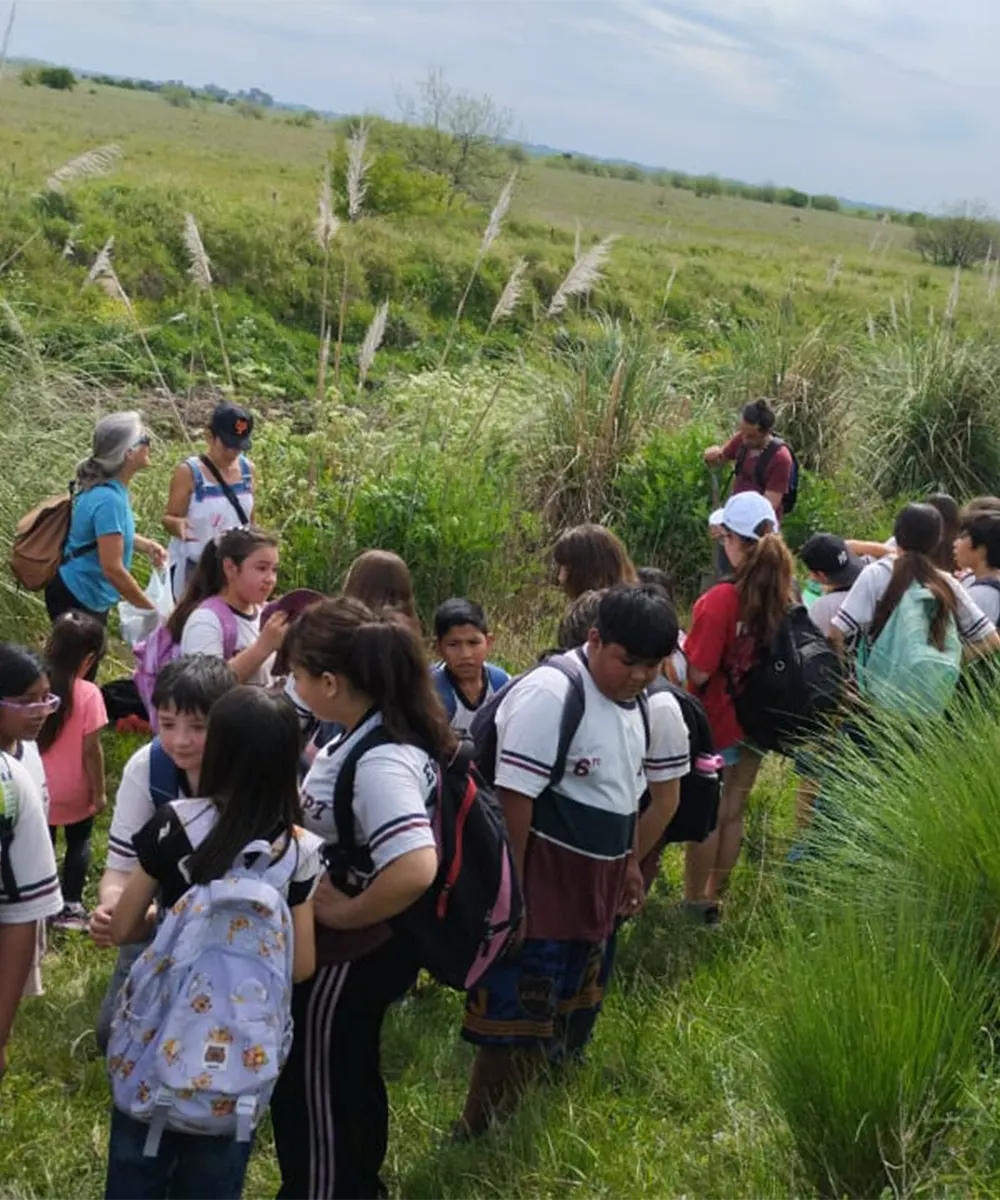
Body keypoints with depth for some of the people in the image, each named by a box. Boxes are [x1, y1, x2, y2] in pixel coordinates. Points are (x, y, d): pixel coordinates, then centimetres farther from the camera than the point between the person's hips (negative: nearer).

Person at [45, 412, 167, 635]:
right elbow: (113, 569, -30)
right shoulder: (109, 499, -30)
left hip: (91, 598, 9)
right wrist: (151, 608, -19)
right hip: (76, 600, -9)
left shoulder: (108, 488, -2)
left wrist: (145, 545, 2)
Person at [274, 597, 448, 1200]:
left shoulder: (380, 764, -33)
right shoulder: (382, 733, -4)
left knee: (311, 1090, 12)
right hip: (364, 947, 9)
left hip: (349, 952, -9)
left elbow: (415, 869, -43)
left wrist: (345, 913, -28)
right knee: (352, 1076, 28)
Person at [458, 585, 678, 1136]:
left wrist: (630, 863, 23)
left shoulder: (635, 702, 7)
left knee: (570, 1013, 23)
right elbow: (514, 796, -23)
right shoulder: (551, 693, -21)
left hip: (596, 883, 9)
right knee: (517, 1020, -5)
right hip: (541, 882, -9)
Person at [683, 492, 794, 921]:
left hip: (716, 724, -6)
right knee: (733, 813, 19)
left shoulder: (720, 600, -26)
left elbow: (698, 673, -24)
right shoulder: (783, 593, -7)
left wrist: (676, 646, -7)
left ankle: (696, 903, 23)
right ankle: (715, 898, 33)